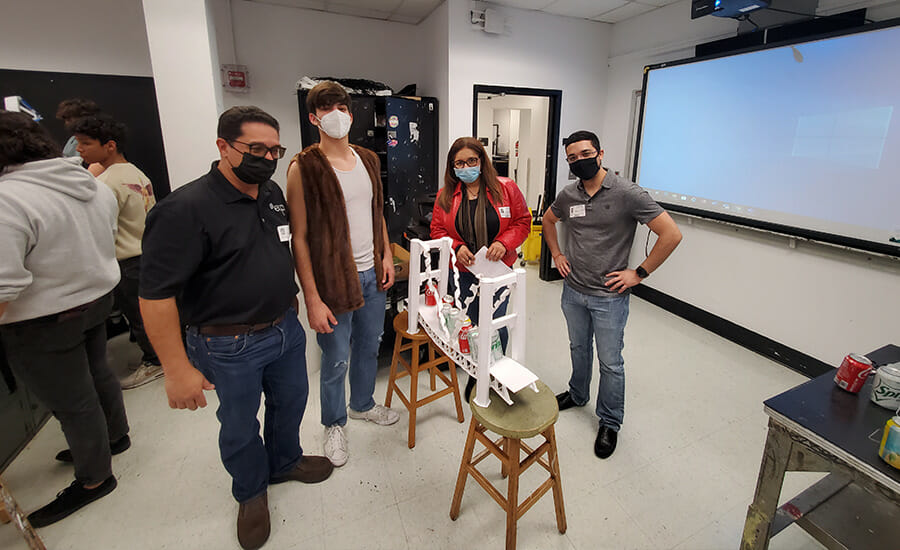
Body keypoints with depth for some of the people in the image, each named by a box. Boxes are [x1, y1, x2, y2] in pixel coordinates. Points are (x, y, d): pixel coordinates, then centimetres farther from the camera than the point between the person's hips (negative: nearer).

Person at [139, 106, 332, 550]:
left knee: (291, 401, 23)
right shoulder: (187, 208, -21)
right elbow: (155, 293, -22)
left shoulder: (272, 193, 2)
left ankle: (284, 461, 51)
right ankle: (251, 492, 43)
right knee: (240, 426, 15)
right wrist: (177, 369, -20)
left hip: (286, 328, 7)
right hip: (231, 346, -6)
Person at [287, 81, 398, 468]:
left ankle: (363, 404, 46)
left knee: (370, 346, 20)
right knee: (336, 360, 8)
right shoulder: (304, 168, -11)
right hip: (334, 280, -6)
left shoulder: (368, 159, 8)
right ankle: (334, 425, 34)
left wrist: (387, 255, 7)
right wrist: (312, 299, -17)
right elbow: (299, 238, -14)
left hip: (373, 275, 6)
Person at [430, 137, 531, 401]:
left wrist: (504, 243, -17)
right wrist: (456, 247, -13)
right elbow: (437, 230, 6)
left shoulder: (506, 188, -3)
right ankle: (475, 375, 32)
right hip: (462, 272, 2)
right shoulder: (446, 195, 3)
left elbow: (522, 222, 0)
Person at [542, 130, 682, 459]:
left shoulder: (627, 194, -16)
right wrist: (556, 254, 11)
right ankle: (577, 395, 47)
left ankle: (610, 423, 28)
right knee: (578, 349, 23)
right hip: (573, 291, 5)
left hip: (609, 296, -5)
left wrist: (639, 273, -14)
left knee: (610, 363, 8)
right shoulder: (568, 195, 0)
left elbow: (671, 234, -16)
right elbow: (548, 221, 21)